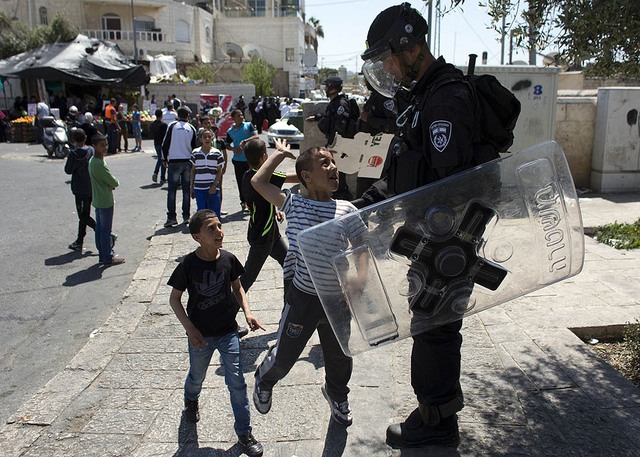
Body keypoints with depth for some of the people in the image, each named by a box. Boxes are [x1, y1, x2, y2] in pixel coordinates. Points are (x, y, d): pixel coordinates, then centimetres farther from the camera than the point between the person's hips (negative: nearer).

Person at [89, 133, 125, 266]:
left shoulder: (93, 161, 10)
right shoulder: (99, 164, -22)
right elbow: (113, 182, -19)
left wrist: (111, 184, -7)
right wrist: (116, 183, 3)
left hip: (97, 200, 10)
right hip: (105, 201, -10)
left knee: (99, 228, 15)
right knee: (106, 230, -1)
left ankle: (102, 255, 24)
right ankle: (108, 258, 7)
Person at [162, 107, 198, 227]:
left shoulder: (172, 126, -4)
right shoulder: (192, 128, 3)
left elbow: (165, 144, -3)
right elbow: (194, 146, 6)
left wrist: (165, 158, 9)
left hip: (174, 162, -3)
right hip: (188, 162, 3)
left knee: (172, 190, 0)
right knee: (187, 189, 10)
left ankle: (171, 217, -5)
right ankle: (186, 216, 13)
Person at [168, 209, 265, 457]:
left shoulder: (228, 259, -10)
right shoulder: (188, 265, -18)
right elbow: (174, 299, -8)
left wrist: (247, 312, -7)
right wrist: (190, 329, -15)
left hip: (228, 331, 1)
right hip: (200, 334, -1)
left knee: (237, 382, 0)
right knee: (197, 376, 22)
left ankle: (244, 432, 16)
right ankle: (191, 400, 58)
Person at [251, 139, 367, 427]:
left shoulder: (346, 210, -7)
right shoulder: (294, 205, -8)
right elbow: (258, 182, -6)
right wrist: (280, 154, 3)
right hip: (302, 298, -2)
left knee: (340, 357, 21)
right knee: (285, 355, 12)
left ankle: (337, 395, 53)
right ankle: (264, 380, 48)